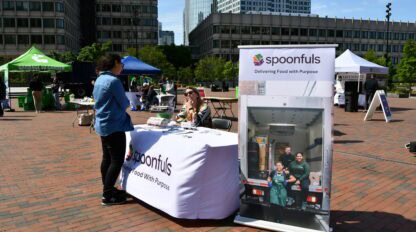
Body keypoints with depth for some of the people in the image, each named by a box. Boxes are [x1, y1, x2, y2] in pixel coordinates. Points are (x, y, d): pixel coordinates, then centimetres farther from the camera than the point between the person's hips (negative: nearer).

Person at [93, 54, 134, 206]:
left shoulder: (99, 80, 12)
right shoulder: (113, 80, -18)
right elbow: (124, 104, -14)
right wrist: (128, 102, 8)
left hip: (103, 125, 10)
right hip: (114, 126, -10)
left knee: (107, 158, 16)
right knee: (117, 160, -3)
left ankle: (107, 189, 27)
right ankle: (108, 196, 2)